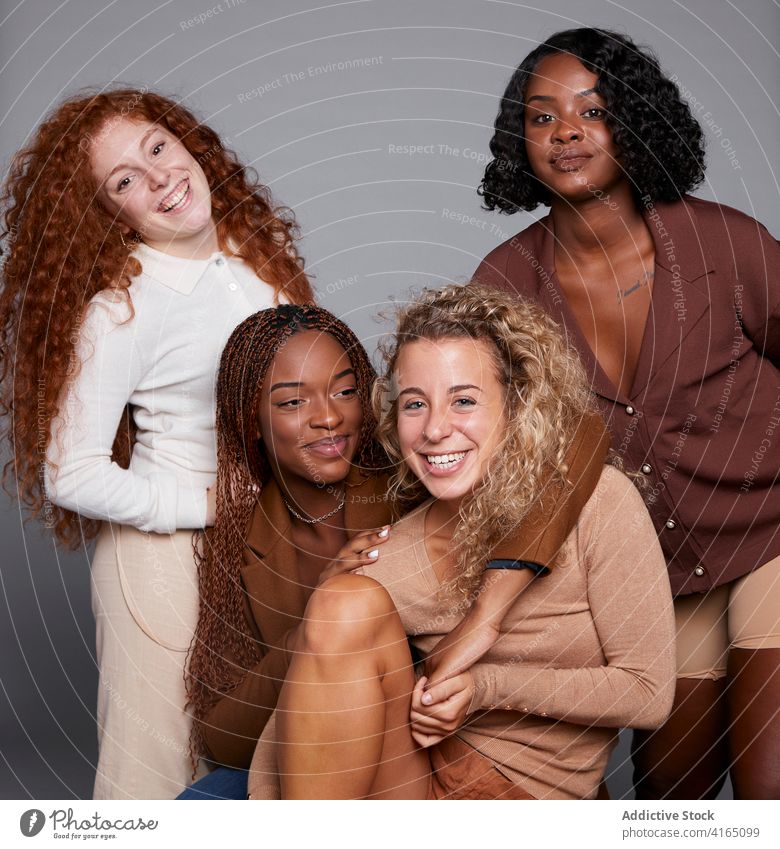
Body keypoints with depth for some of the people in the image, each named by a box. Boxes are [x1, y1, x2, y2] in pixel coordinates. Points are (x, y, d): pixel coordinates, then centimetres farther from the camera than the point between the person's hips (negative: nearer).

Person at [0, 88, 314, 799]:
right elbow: (71, 475, -17)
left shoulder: (257, 247, 2)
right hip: (166, 548, -5)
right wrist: (208, 505, -18)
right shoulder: (119, 307, -17)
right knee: (160, 766, 6)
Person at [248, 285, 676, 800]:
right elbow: (300, 712, -4)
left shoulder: (597, 502, -12)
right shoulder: (396, 559, -4)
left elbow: (649, 693, -10)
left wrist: (489, 687, -16)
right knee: (345, 603, -22)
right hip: (419, 781, 3)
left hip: (529, 791, -3)